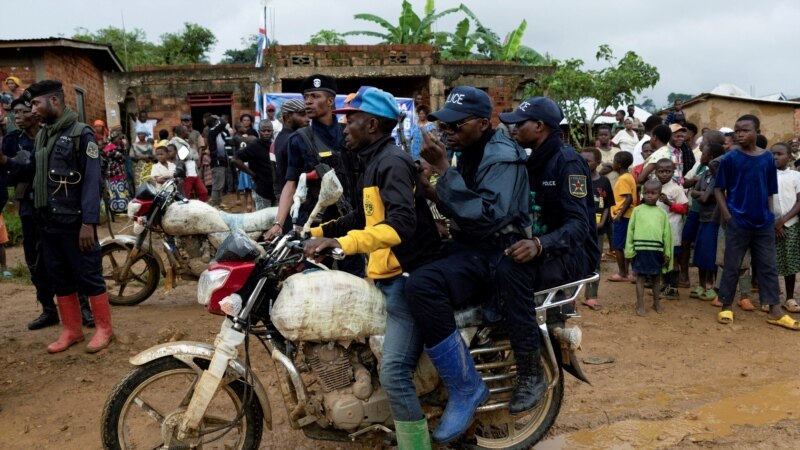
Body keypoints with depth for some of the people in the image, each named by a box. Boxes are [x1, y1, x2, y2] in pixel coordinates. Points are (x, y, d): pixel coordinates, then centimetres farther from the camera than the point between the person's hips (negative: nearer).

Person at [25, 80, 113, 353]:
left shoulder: (81, 133, -8)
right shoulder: (41, 135, 14)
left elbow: (92, 180, -14)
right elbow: (37, 175, 12)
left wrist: (89, 222, -20)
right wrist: (39, 215, 3)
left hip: (75, 222, -7)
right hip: (48, 222, 7)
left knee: (89, 277, 0)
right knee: (60, 279, 12)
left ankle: (103, 328, 13)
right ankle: (71, 330, 23)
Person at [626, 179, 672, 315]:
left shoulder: (662, 213, 6)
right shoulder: (637, 210, 1)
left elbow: (667, 233, 7)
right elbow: (630, 230, 1)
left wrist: (667, 253, 5)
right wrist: (630, 250, -3)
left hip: (657, 250, 2)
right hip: (640, 249, -2)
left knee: (656, 277, 14)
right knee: (640, 277, 4)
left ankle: (657, 303, 29)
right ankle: (640, 306, 10)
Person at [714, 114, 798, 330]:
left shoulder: (768, 158, 2)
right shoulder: (730, 159, -5)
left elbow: (770, 191, 9)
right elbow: (718, 189, -1)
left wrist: (770, 215, 4)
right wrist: (727, 215, -9)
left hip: (763, 222, 3)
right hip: (737, 222, -3)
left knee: (768, 266, 8)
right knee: (731, 266, 5)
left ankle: (775, 311, 14)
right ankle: (726, 307, 16)